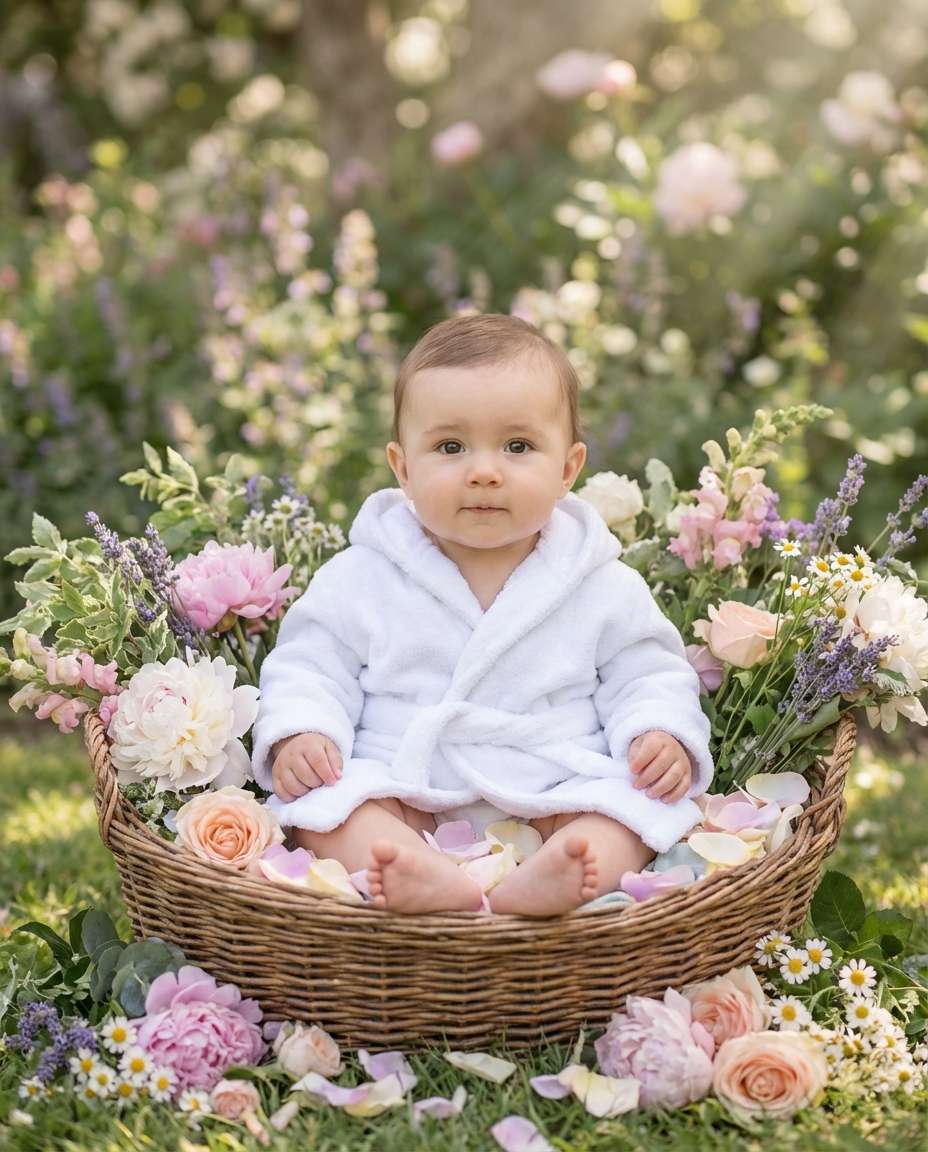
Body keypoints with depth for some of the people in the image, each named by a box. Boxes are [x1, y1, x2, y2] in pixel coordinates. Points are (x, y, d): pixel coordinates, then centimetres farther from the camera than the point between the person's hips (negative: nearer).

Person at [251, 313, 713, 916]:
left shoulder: (606, 588, 3)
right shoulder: (362, 578, 2)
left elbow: (647, 678, 10)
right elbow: (312, 667, 6)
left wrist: (662, 733, -11)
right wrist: (298, 732, -13)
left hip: (555, 793, 0)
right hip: (403, 793, 0)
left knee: (642, 802, -25)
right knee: (324, 797, -25)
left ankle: (542, 883, -52)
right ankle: (424, 876, -52)